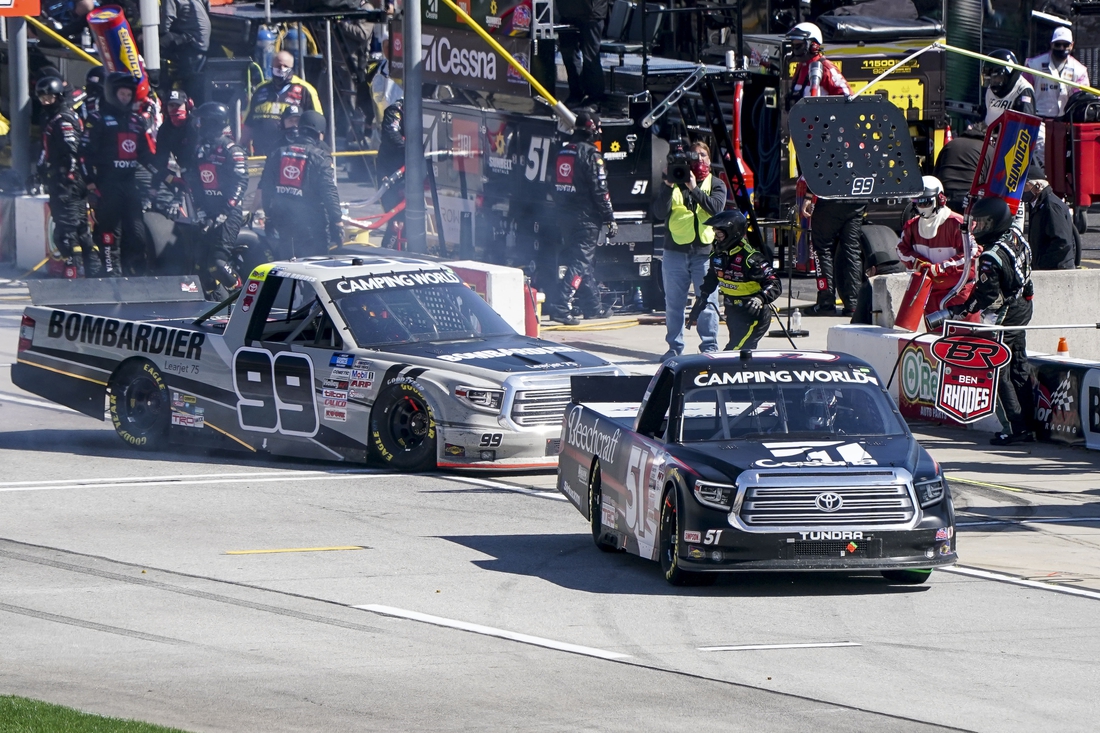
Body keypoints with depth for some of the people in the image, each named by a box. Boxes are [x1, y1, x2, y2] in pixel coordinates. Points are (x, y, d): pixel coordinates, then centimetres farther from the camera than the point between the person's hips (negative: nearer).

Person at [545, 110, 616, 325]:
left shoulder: (563, 152, 11)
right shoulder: (590, 154, -13)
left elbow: (556, 186, 16)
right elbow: (599, 190, -14)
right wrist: (610, 219, -8)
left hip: (566, 216, 8)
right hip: (586, 217, -8)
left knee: (583, 260, 18)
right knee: (581, 261, -9)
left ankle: (592, 307, 26)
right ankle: (560, 306, -21)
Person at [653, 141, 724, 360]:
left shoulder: (715, 184, 10)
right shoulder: (675, 182, 10)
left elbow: (716, 207, -9)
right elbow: (661, 210, -2)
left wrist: (694, 189, -17)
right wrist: (668, 186, -14)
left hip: (705, 251, -1)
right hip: (675, 251, 1)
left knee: (707, 303, -3)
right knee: (674, 303, 4)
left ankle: (709, 347, 4)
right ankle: (674, 347, 12)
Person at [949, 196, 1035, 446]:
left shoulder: (992, 257, -26)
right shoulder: (1016, 238, -1)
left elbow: (987, 297, -25)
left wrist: (958, 311, -17)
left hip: (1003, 321, -9)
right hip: (1023, 310, 9)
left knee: (1000, 374, -1)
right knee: (1019, 371, 15)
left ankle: (1018, 428, -3)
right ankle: (1028, 425, 19)